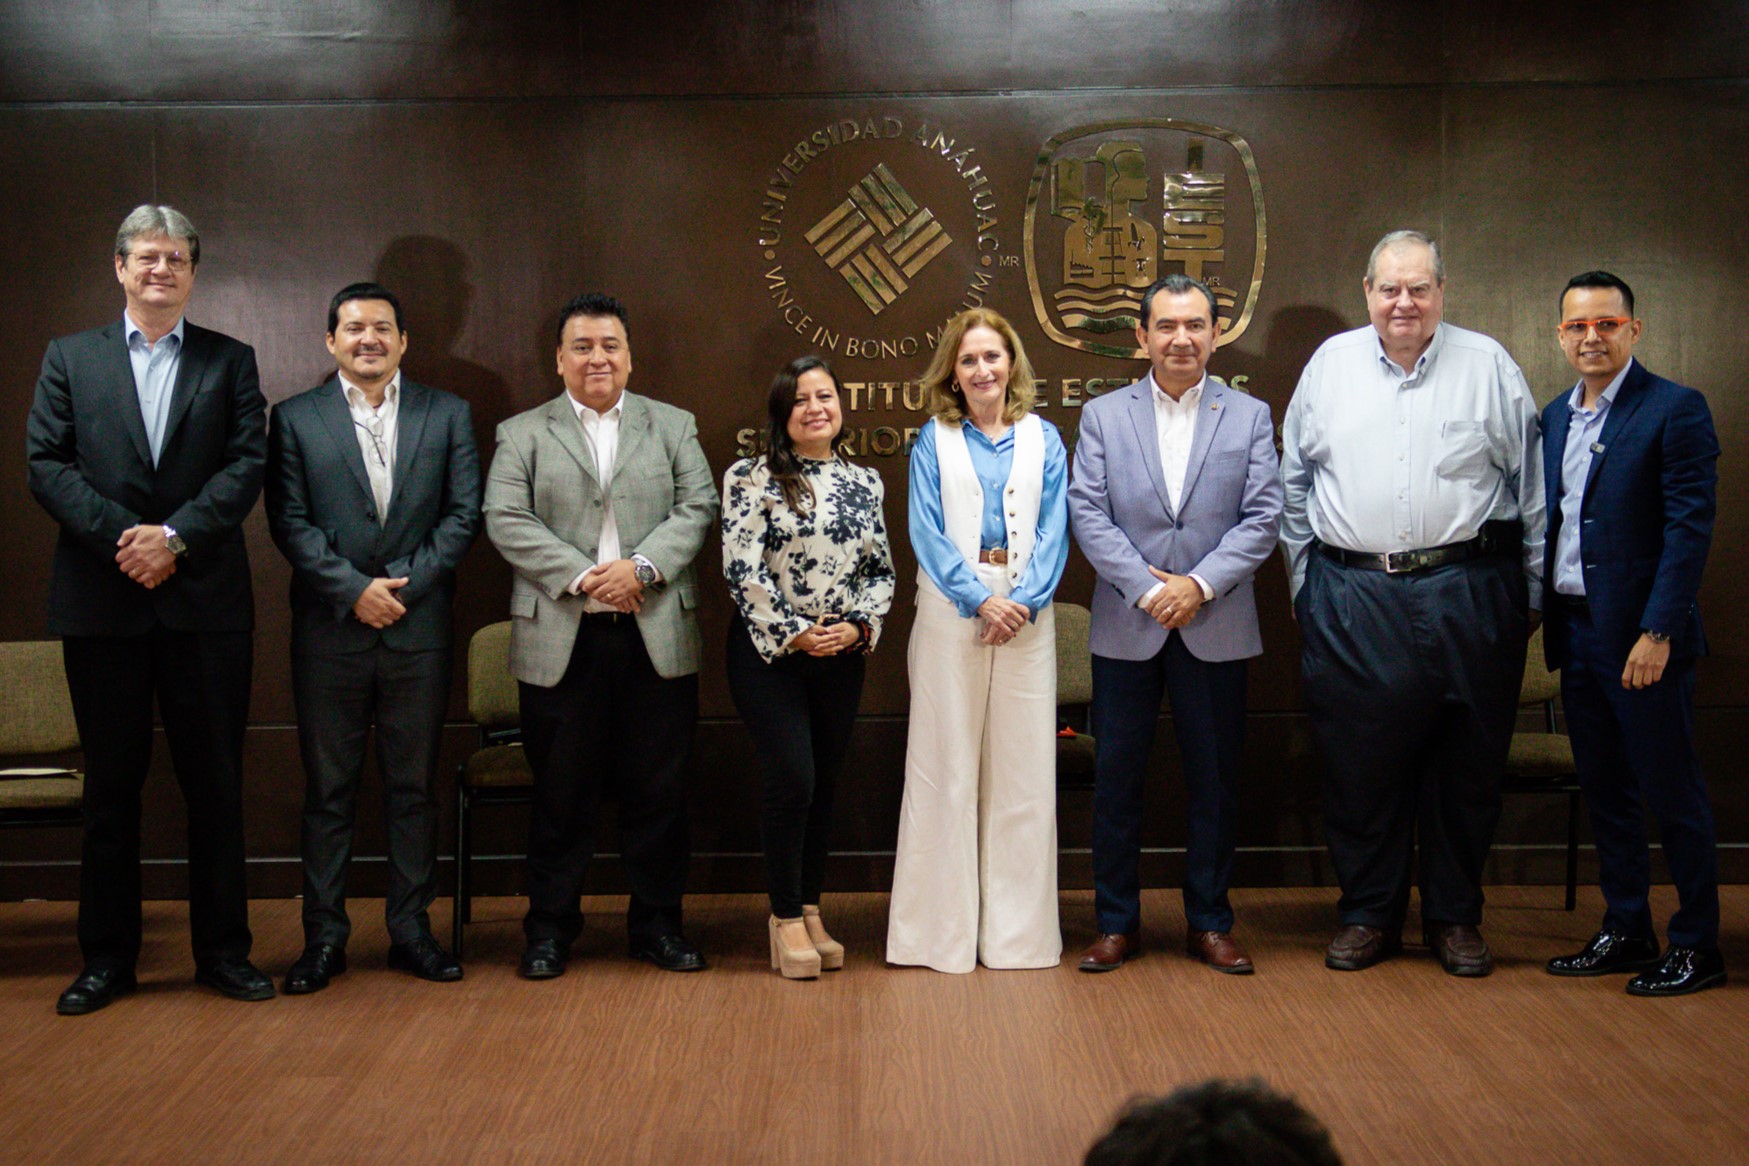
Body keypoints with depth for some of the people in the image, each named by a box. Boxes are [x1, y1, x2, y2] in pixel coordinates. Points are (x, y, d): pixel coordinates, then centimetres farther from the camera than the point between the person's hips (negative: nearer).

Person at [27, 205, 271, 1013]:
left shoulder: (230, 361, 8)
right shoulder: (70, 358, 10)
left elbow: (248, 463, -3)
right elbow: (45, 463, 0)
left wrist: (175, 535, -15)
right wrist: (120, 538, -13)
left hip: (206, 603, 0)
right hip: (101, 604, 1)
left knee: (216, 785, 4)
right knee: (110, 788, 8)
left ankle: (223, 951, 14)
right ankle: (107, 957, 18)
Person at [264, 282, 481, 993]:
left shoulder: (447, 415, 8)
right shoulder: (295, 419, 6)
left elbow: (464, 514, 1)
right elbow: (289, 523, -2)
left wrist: (404, 587, -9)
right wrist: (355, 589, -12)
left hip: (418, 630, 1)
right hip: (330, 633, -1)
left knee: (414, 786, 7)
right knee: (328, 789, 5)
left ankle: (411, 928, 17)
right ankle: (324, 936, 14)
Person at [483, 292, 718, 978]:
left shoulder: (673, 426, 13)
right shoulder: (521, 434, 8)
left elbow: (697, 509, 2)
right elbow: (506, 521, -3)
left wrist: (642, 566, -13)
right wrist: (582, 576, -14)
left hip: (657, 637, 1)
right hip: (562, 640, -1)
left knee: (658, 789, 6)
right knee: (561, 793, 5)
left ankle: (657, 924, 19)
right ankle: (550, 927, 18)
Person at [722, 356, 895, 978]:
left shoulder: (865, 482, 11)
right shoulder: (753, 478, -4)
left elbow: (882, 570, 12)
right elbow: (743, 570, -11)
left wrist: (860, 624, -5)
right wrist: (794, 633, -13)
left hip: (843, 655, 5)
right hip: (770, 654, -4)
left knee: (824, 784, 9)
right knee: (792, 780, -10)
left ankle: (810, 910, 21)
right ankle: (786, 917, 5)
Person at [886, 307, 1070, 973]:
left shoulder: (1043, 438, 11)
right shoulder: (934, 441, 6)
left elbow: (1054, 529, 4)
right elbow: (926, 531, -2)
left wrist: (1024, 601, -11)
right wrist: (980, 599, -14)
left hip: (1027, 611, 1)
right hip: (950, 610, -1)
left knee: (1024, 764, 2)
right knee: (946, 762, 0)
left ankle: (1018, 928, 12)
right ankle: (944, 927, 8)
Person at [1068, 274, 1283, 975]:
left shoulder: (1250, 417, 7)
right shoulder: (1103, 416, 6)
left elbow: (1264, 517, 0)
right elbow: (1087, 514, -2)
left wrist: (1200, 583, -12)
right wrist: (1147, 587, -13)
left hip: (1216, 628, 0)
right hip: (1126, 628, 0)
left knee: (1215, 782, 6)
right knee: (1116, 779, 4)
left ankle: (1209, 924, 19)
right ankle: (1117, 923, 16)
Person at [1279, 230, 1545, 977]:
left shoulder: (1488, 366, 4)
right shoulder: (1330, 364, 9)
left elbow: (1530, 484, 7)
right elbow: (1295, 481, 14)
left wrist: (1532, 590, 5)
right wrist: (1301, 580, 10)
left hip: (1467, 597, -1)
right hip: (1350, 599, 1)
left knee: (1466, 767, 6)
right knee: (1358, 763, 5)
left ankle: (1456, 917, 22)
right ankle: (1368, 915, 20)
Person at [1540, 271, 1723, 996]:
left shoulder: (1675, 410, -9)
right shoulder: (1556, 416, 12)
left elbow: (1691, 526, -14)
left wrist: (1658, 631, -19)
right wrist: (1543, 615, 8)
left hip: (1641, 636, -7)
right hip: (1575, 631, 7)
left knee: (1671, 793, 2)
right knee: (1604, 792, 13)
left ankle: (1697, 947, 14)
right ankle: (1625, 932, 25)